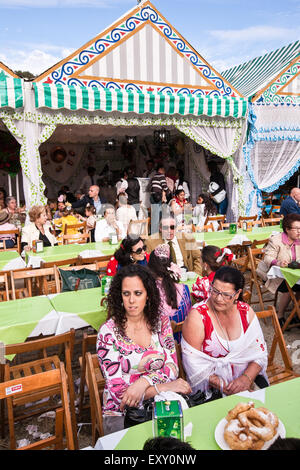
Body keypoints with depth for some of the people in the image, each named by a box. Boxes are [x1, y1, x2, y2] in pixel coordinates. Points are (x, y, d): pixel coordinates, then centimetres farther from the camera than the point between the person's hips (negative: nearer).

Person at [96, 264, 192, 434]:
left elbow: (172, 368, -1)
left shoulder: (161, 321, 1)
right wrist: (163, 387, -16)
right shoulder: (108, 332, -10)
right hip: (122, 412, -3)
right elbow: (117, 390, -13)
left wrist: (145, 382, -19)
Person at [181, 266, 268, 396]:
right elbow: (193, 362, -14)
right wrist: (222, 386, -21)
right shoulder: (197, 316, -13)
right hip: (211, 387, -4)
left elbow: (260, 352, 2)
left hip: (248, 376, 5)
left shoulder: (246, 311, 0)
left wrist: (247, 377, -15)